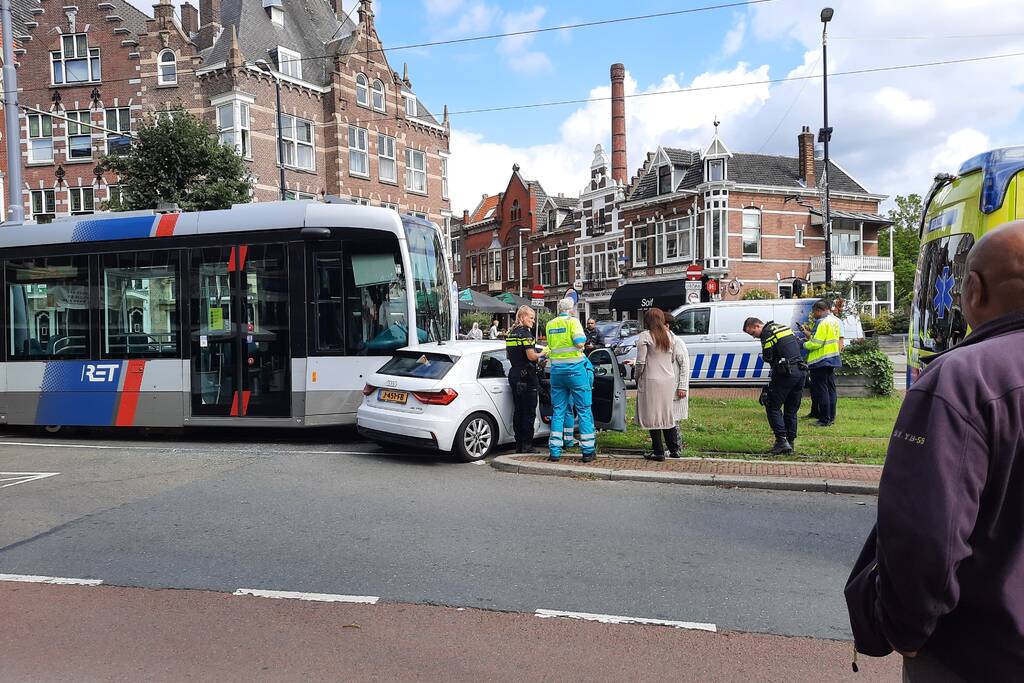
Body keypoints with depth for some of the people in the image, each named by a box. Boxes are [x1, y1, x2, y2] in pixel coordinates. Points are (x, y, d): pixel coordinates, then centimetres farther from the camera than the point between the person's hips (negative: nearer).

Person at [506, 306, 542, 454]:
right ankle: (527, 445, 0)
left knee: (518, 411, 12)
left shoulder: (510, 333, 12)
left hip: (514, 374, 8)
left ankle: (519, 444, 16)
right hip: (526, 375, -8)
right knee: (529, 412, -1)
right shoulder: (525, 333, -13)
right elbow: (531, 356, -20)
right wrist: (543, 354, -4)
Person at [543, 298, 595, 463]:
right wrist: (582, 341, 4)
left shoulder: (549, 325, 10)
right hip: (575, 369, -5)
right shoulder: (572, 321, -7)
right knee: (584, 410, 3)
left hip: (556, 369, 5)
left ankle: (554, 451, 8)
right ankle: (588, 451, 5)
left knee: (558, 411, 10)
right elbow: (580, 344, -18)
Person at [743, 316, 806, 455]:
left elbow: (769, 359, -9)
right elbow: (799, 344, 21)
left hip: (787, 373, -8)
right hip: (801, 372, 8)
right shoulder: (783, 327, 19)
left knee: (773, 406, -1)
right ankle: (790, 442, 15)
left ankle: (782, 441, -9)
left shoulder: (767, 334, -6)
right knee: (791, 410, 14)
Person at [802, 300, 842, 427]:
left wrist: (804, 345, -7)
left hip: (821, 361, -10)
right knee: (831, 389, 14)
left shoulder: (823, 323, -18)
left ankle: (825, 419, -3)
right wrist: (811, 335, 14)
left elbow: (816, 343, -22)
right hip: (833, 359, 10)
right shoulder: (835, 320, 14)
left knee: (821, 390, -5)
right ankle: (831, 417, 20)